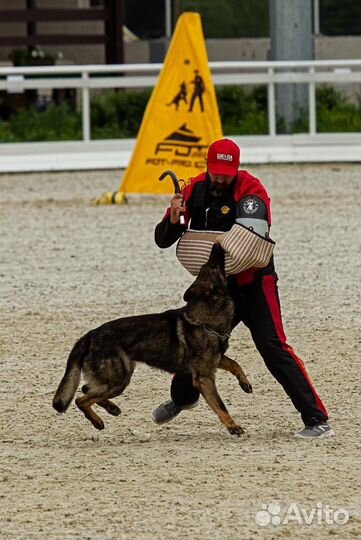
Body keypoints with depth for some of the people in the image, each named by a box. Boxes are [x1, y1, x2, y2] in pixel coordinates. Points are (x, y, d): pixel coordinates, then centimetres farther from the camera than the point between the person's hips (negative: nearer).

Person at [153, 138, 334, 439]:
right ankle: (182, 398, 49)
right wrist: (174, 219, -23)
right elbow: (162, 240, -1)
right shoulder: (195, 190, 0)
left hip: (254, 282, -5)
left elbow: (253, 233, -33)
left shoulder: (250, 189, -16)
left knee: (272, 346, -19)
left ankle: (317, 420, -22)